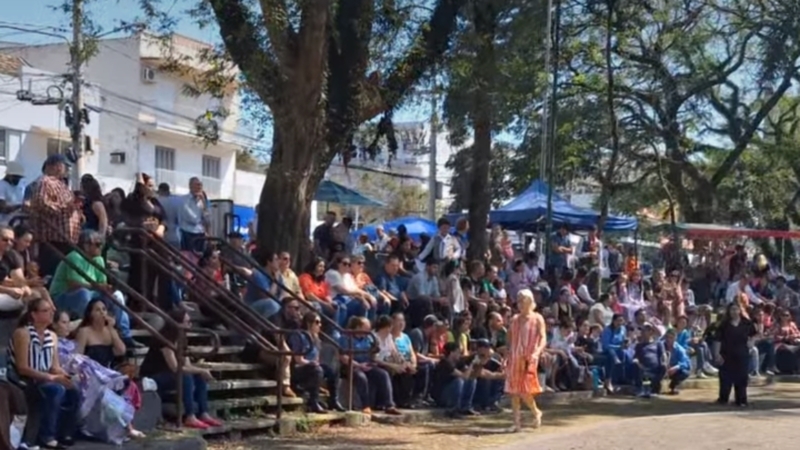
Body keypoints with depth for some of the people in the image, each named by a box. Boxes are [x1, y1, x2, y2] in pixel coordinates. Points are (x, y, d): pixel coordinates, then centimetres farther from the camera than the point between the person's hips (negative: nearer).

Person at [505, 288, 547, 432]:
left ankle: (536, 413, 17)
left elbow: (543, 338, -10)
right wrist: (508, 358, 8)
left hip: (528, 359, -5)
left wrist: (537, 352, -27)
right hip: (515, 358, 5)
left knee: (525, 391, -10)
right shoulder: (515, 320, 12)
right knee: (513, 391, 0)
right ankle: (517, 421, 7)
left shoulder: (537, 319, -1)